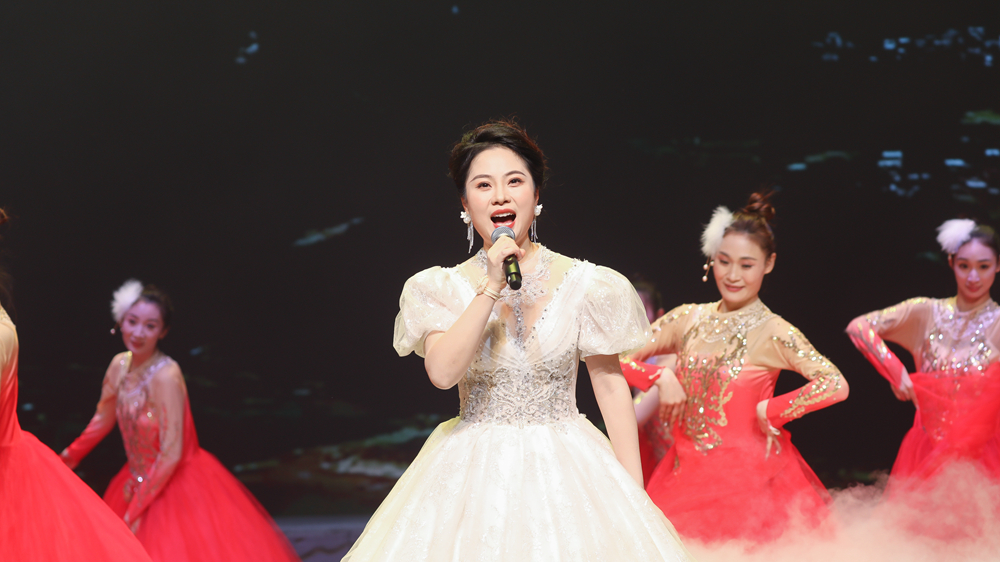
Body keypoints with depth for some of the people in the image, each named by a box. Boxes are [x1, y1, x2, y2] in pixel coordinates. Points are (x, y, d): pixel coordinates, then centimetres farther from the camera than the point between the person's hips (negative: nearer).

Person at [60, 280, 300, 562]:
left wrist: (136, 509, -17)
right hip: (141, 481, 7)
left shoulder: (166, 376, -24)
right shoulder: (120, 365, -3)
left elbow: (171, 454, -22)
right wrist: (68, 458, 23)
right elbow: (103, 419, 16)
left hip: (178, 484, -7)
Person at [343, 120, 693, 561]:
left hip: (563, 468, 0)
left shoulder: (582, 284, -2)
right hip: (473, 472, 0)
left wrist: (635, 490, -2)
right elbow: (442, 372, -16)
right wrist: (492, 287, -20)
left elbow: (610, 384, 1)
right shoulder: (443, 289, -1)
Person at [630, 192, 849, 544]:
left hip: (747, 480, -3)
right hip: (688, 476, 4)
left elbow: (836, 384, -18)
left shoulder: (773, 333, -8)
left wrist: (769, 410, -14)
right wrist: (658, 377, -8)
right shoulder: (689, 319, 5)